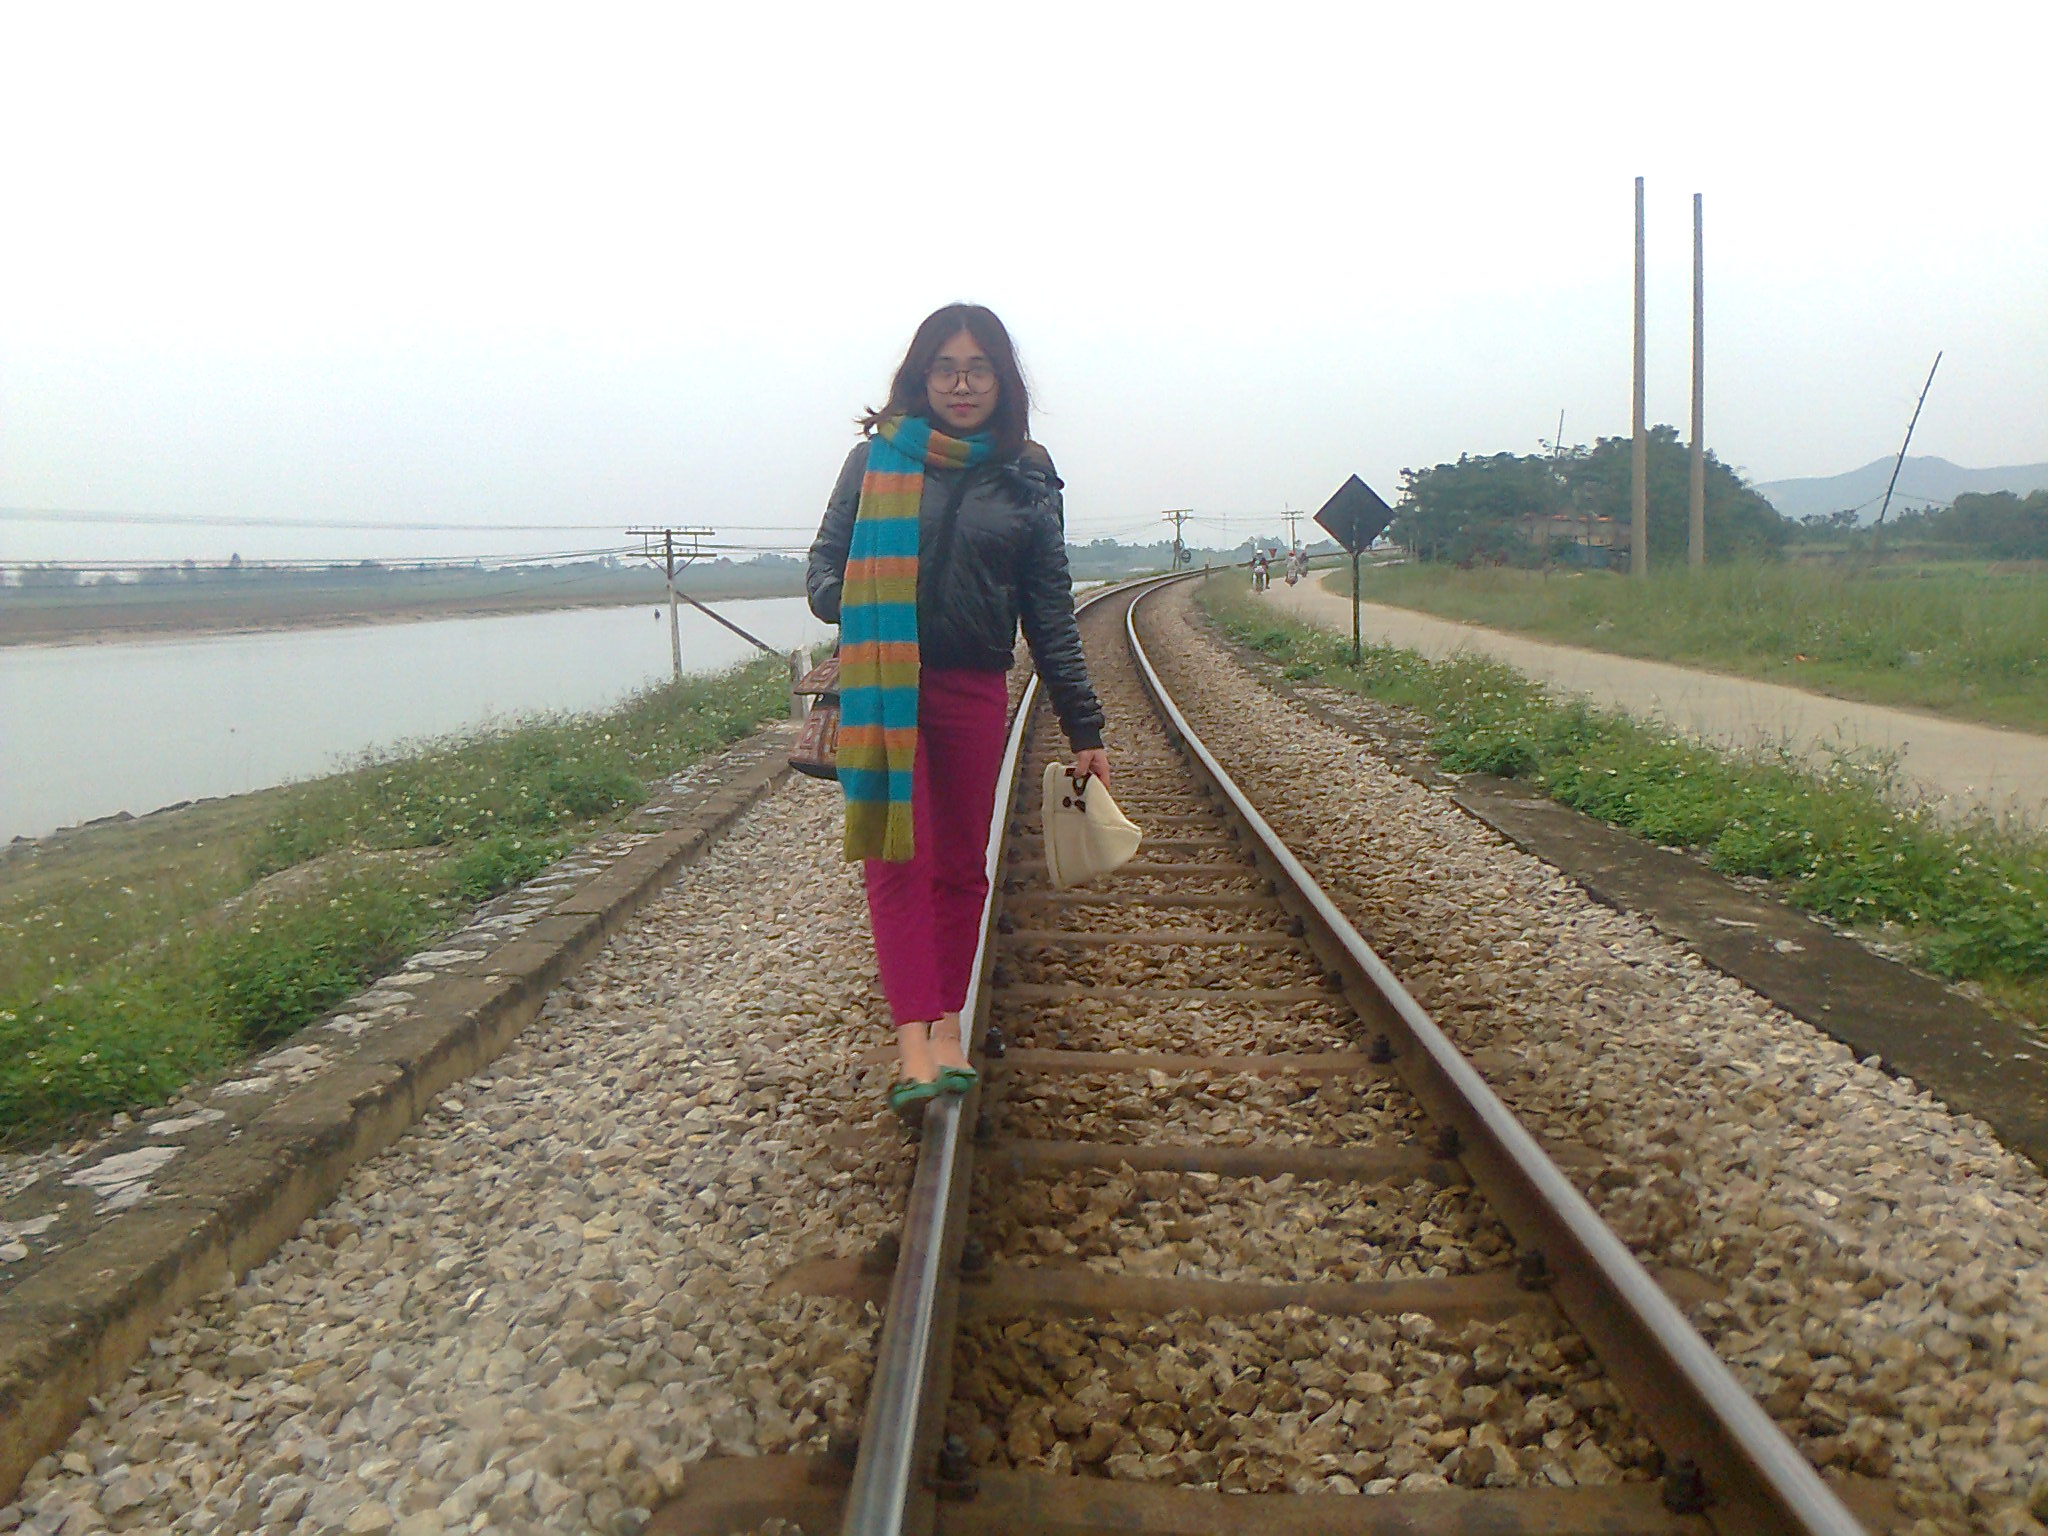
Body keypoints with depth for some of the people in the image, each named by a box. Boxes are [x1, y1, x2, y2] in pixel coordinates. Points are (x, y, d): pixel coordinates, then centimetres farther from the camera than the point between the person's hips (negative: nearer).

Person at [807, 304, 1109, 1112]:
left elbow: (1052, 616, 10)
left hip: (974, 691, 2)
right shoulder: (877, 458, 5)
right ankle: (914, 1044, -12)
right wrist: (854, 606, -16)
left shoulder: (1026, 480, 9)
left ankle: (948, 1026, 20)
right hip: (882, 687, -2)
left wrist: (1084, 730, 7)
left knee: (960, 864, 8)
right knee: (896, 857, -9)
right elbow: (824, 565, 9)